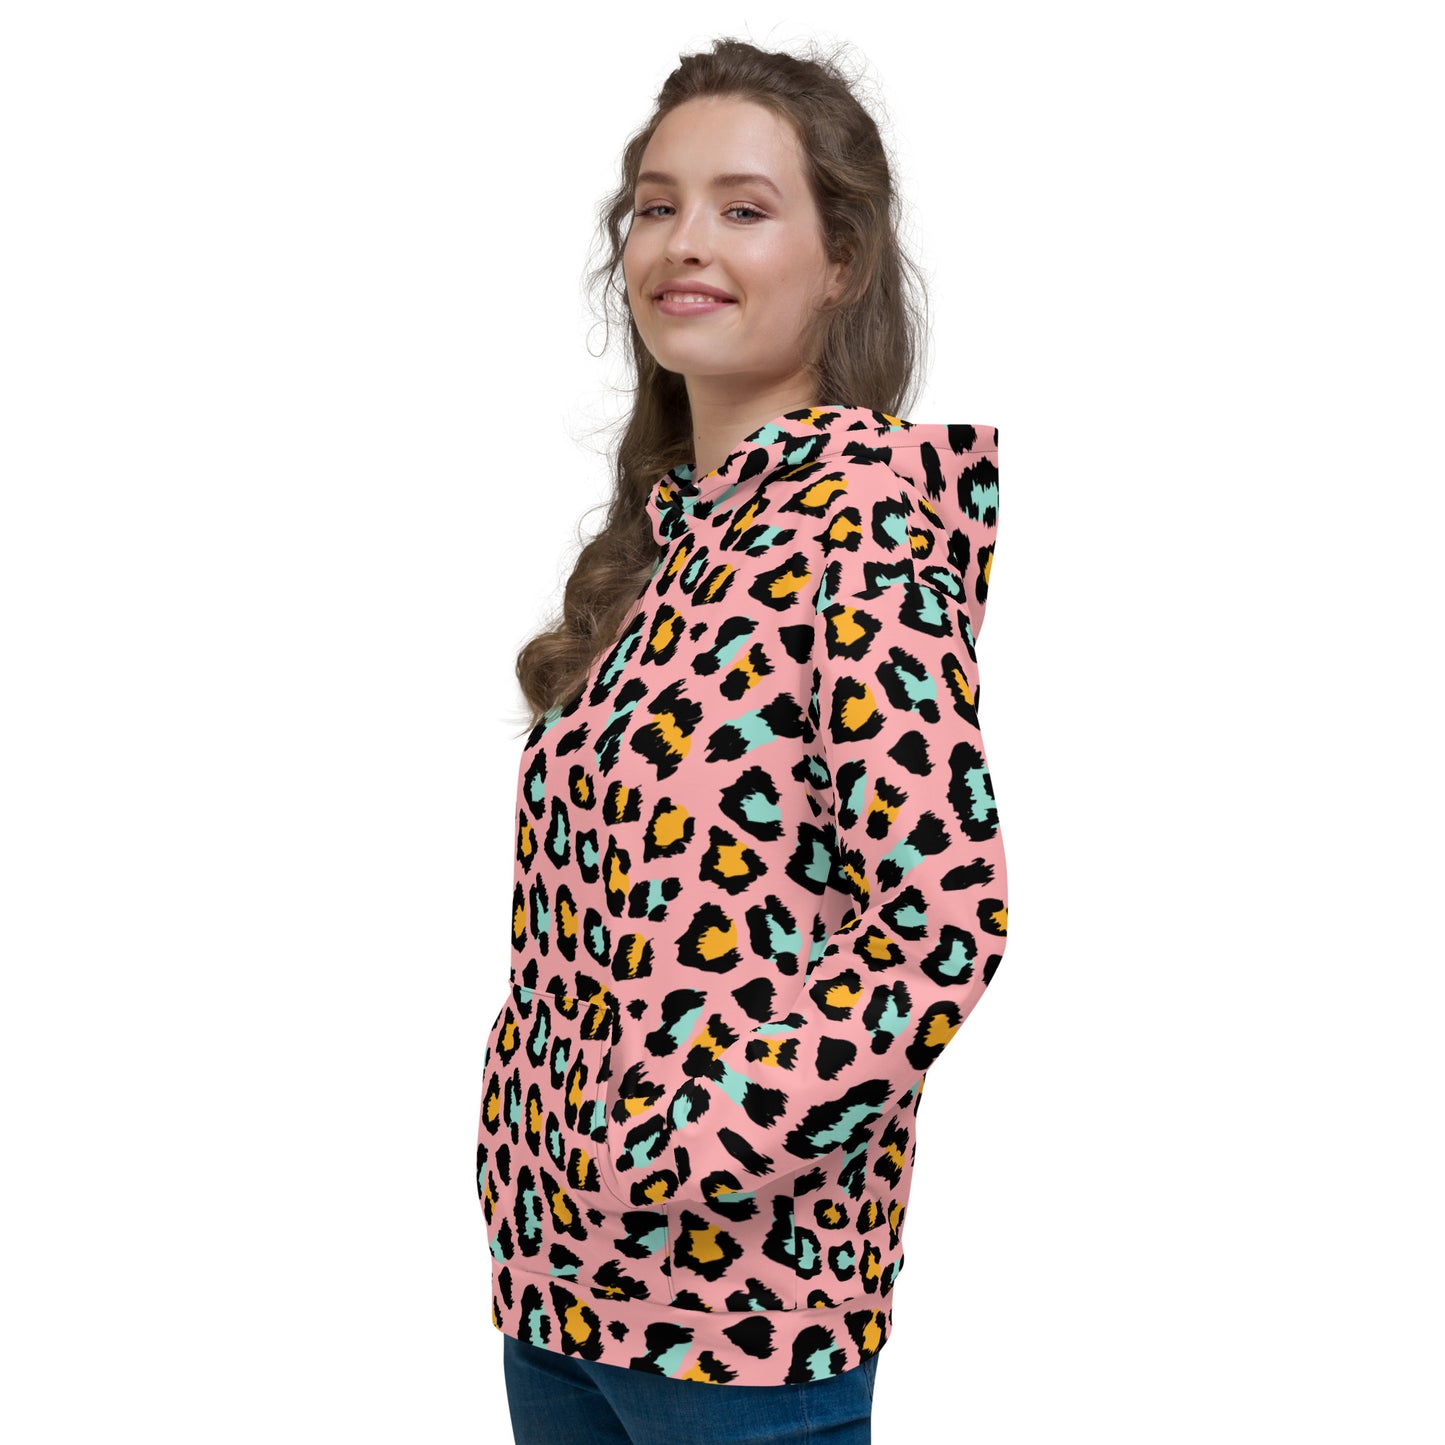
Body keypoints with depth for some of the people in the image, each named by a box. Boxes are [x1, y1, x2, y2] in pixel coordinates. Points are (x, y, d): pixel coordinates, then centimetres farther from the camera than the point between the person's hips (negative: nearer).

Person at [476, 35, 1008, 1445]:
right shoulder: (663, 529, 10)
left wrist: (672, 1161, -19)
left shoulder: (863, 504, -13)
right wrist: (537, 1163, 6)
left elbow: (945, 924, -20)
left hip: (736, 1281, -7)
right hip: (559, 1262, 7)